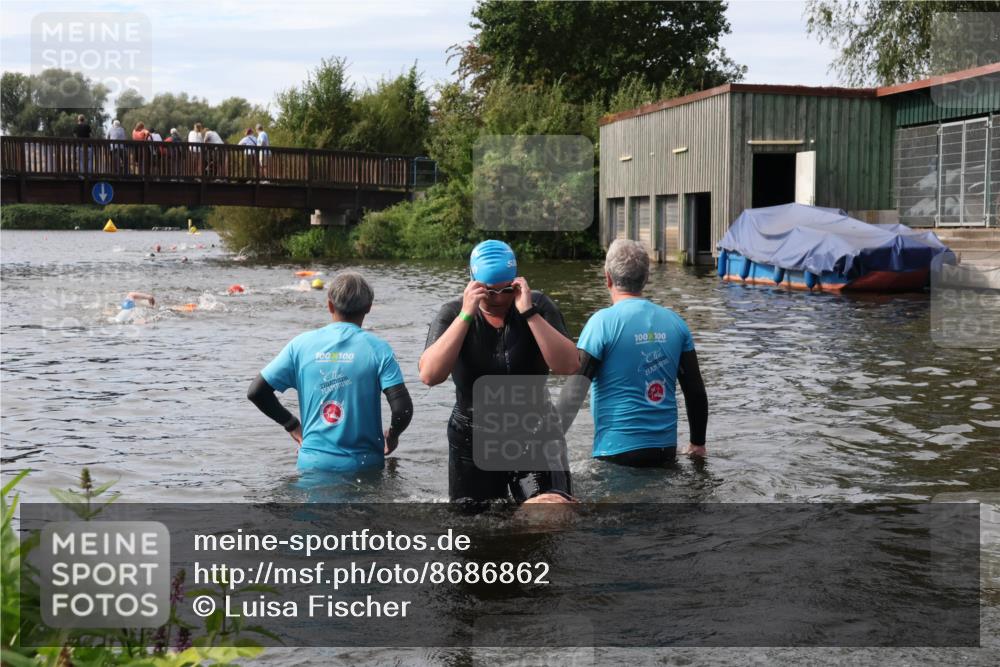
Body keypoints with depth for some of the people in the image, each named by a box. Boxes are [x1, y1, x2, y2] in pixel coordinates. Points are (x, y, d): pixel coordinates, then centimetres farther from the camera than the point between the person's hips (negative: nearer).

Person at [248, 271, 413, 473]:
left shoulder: (301, 344, 3)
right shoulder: (377, 348, -4)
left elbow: (256, 392, 4)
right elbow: (403, 408, -12)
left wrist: (292, 424, 17)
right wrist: (392, 436, 9)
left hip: (312, 463, 2)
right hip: (363, 465, -2)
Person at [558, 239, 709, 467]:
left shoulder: (603, 322, -11)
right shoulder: (675, 322, 4)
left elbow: (574, 392, -15)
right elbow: (696, 392, 8)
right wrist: (698, 445, 19)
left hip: (618, 451, -5)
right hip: (666, 449, 5)